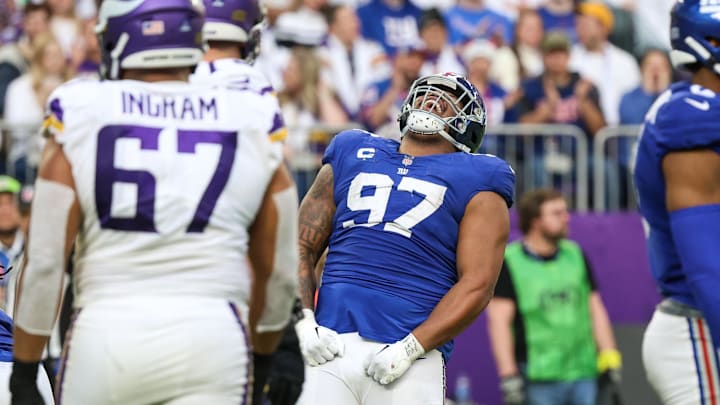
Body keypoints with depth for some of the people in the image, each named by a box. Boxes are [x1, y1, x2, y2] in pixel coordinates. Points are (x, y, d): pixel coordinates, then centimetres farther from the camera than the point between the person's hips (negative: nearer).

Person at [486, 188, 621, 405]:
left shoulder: (575, 255, 15)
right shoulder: (509, 262, -3)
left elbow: (595, 310, 18)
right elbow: (499, 320, -7)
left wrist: (609, 356, 9)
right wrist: (508, 375, -14)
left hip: (583, 373, 5)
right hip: (539, 380, -5)